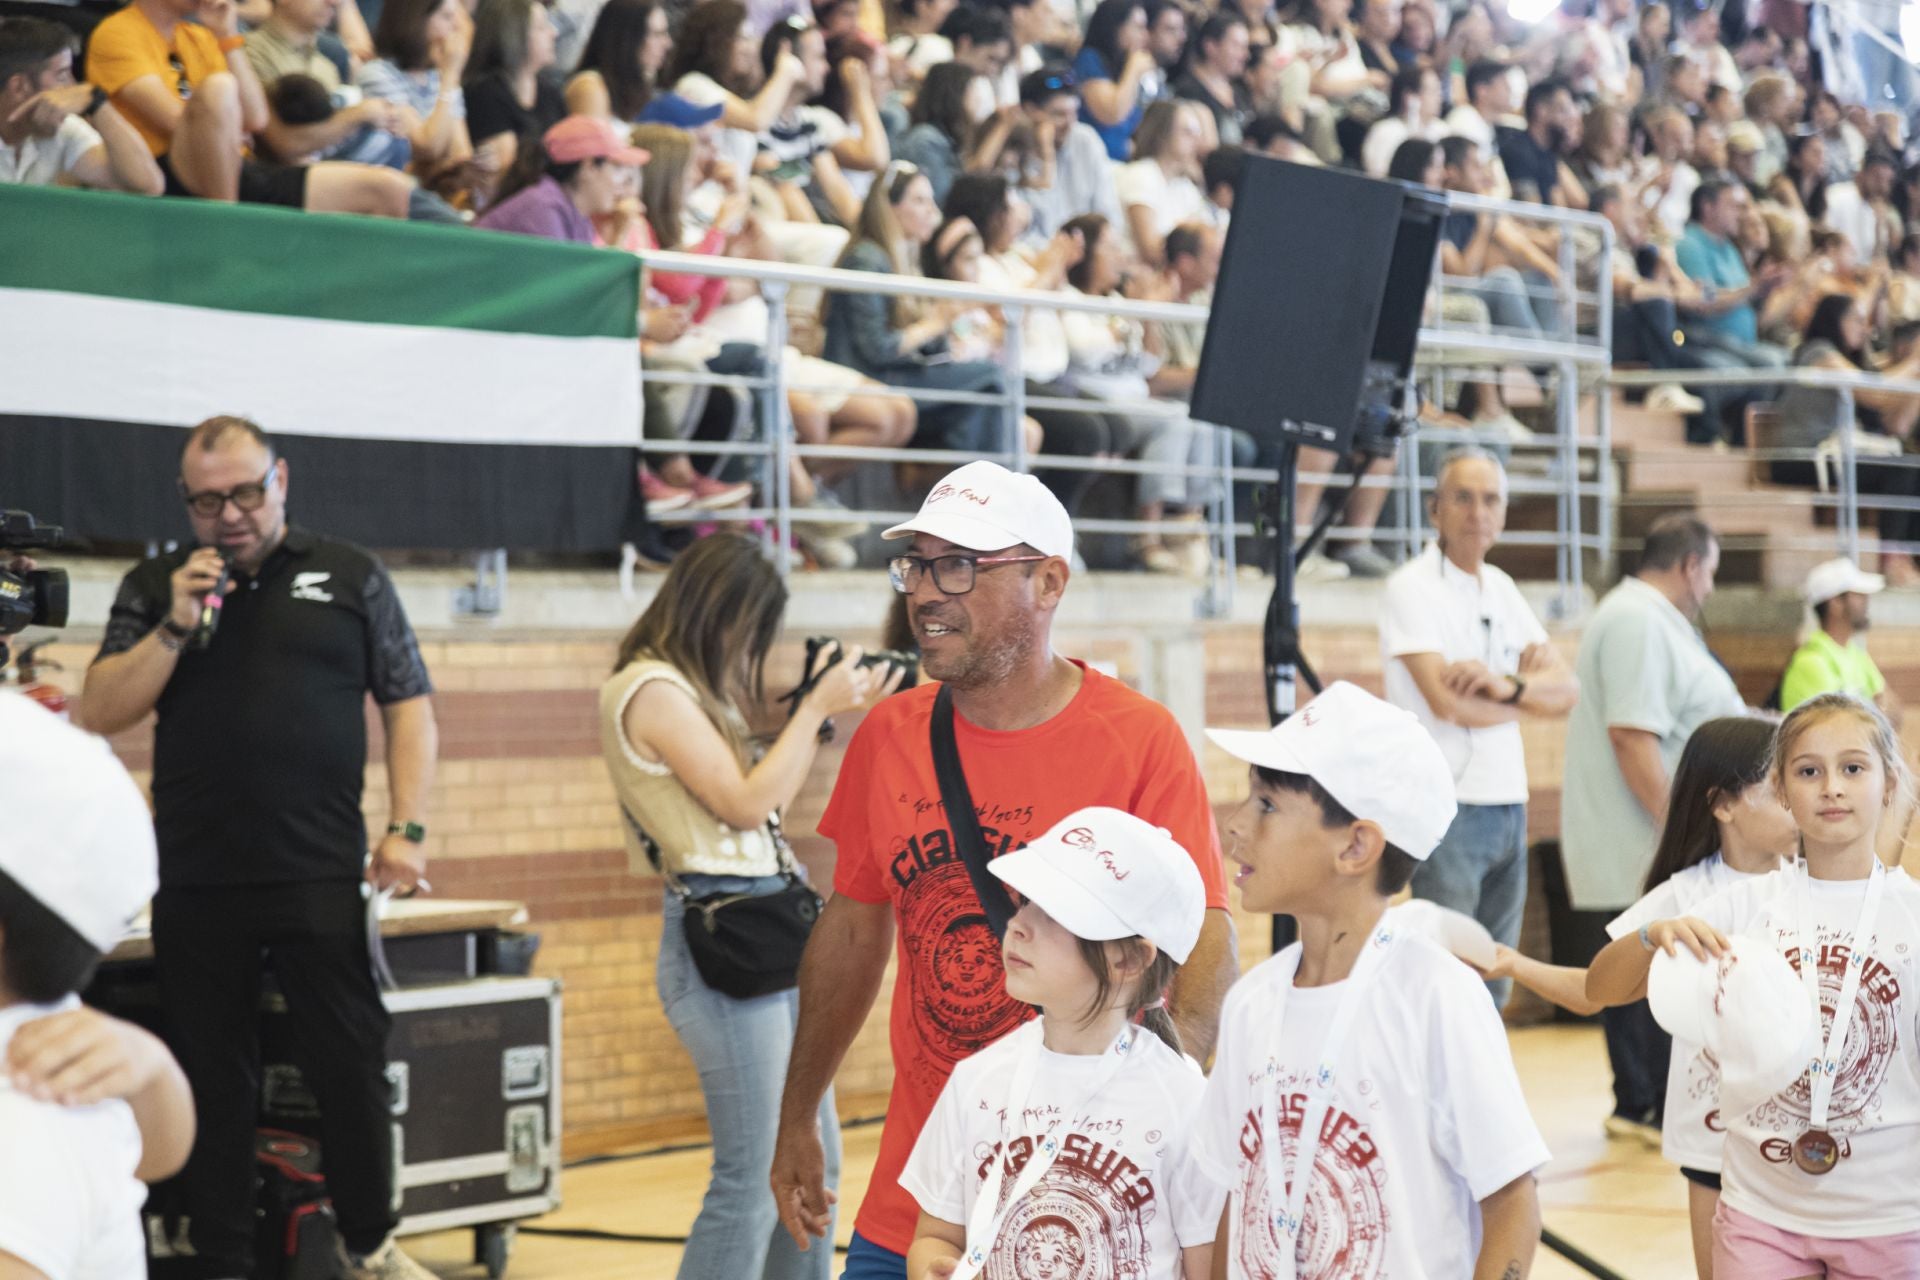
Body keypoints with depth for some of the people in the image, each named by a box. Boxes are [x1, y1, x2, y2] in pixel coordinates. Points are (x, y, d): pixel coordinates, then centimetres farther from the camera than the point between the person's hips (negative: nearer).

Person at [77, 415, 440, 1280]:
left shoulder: (349, 577, 7)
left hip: (322, 882, -1)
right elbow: (100, 715, 2)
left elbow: (409, 706, 6)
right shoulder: (155, 587, 10)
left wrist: (406, 829, -4)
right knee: (212, 1081, 7)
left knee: (352, 1064, 2)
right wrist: (175, 627, -10)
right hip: (195, 885, 1)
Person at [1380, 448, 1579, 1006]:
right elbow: (1447, 703, -18)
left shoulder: (1501, 588, 15)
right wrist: (1528, 693, 0)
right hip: (1449, 808, -7)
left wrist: (1506, 684, -14)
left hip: (1509, 807, 7)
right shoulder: (1413, 587, -7)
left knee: (1492, 987, 10)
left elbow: (1566, 689, 8)